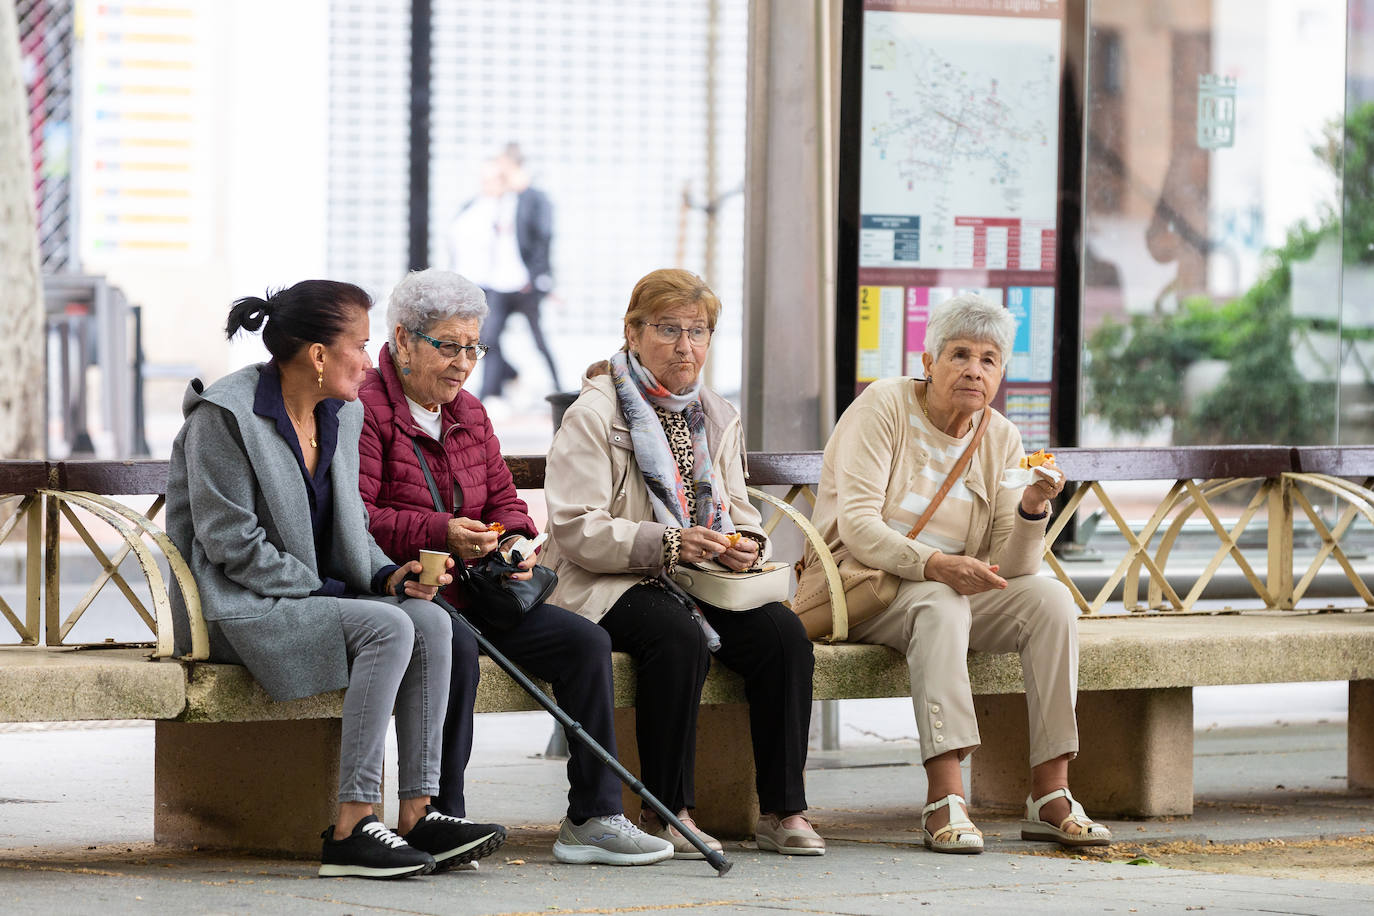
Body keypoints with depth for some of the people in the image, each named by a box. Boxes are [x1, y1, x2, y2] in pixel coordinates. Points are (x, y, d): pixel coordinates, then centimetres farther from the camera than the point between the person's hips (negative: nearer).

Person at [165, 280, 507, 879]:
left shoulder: (342, 414, 10)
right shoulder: (224, 416, -14)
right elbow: (232, 544, -17)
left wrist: (385, 575, -2)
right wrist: (320, 592, -16)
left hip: (314, 597, 8)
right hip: (237, 605, -8)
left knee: (430, 622, -18)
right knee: (387, 627, -29)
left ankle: (418, 814, -21)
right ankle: (351, 829, -31)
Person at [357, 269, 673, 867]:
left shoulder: (469, 415, 20)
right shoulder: (366, 410, -7)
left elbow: (503, 498, 21)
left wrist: (516, 542, -3)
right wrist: (442, 534, -26)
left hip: (472, 592, 8)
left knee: (585, 642, -10)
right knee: (455, 646, -39)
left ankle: (592, 819, -9)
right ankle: (439, 818, -31)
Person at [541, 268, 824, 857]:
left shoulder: (717, 417, 18)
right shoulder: (593, 414, -4)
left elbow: (739, 511, 19)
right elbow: (576, 529, -14)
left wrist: (745, 544, -7)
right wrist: (668, 544, -25)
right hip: (608, 587, -6)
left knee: (783, 633, -22)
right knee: (680, 637, -36)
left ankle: (783, 810, -17)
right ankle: (664, 812, -26)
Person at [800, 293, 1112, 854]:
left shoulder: (1000, 438, 5)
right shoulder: (883, 407, -9)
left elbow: (1008, 570, -1)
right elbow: (858, 527, -20)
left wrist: (1032, 509, -20)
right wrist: (933, 565, -35)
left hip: (951, 593, 6)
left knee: (1048, 599, -19)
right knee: (941, 604, -36)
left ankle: (1050, 793, -22)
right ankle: (944, 797, -44)